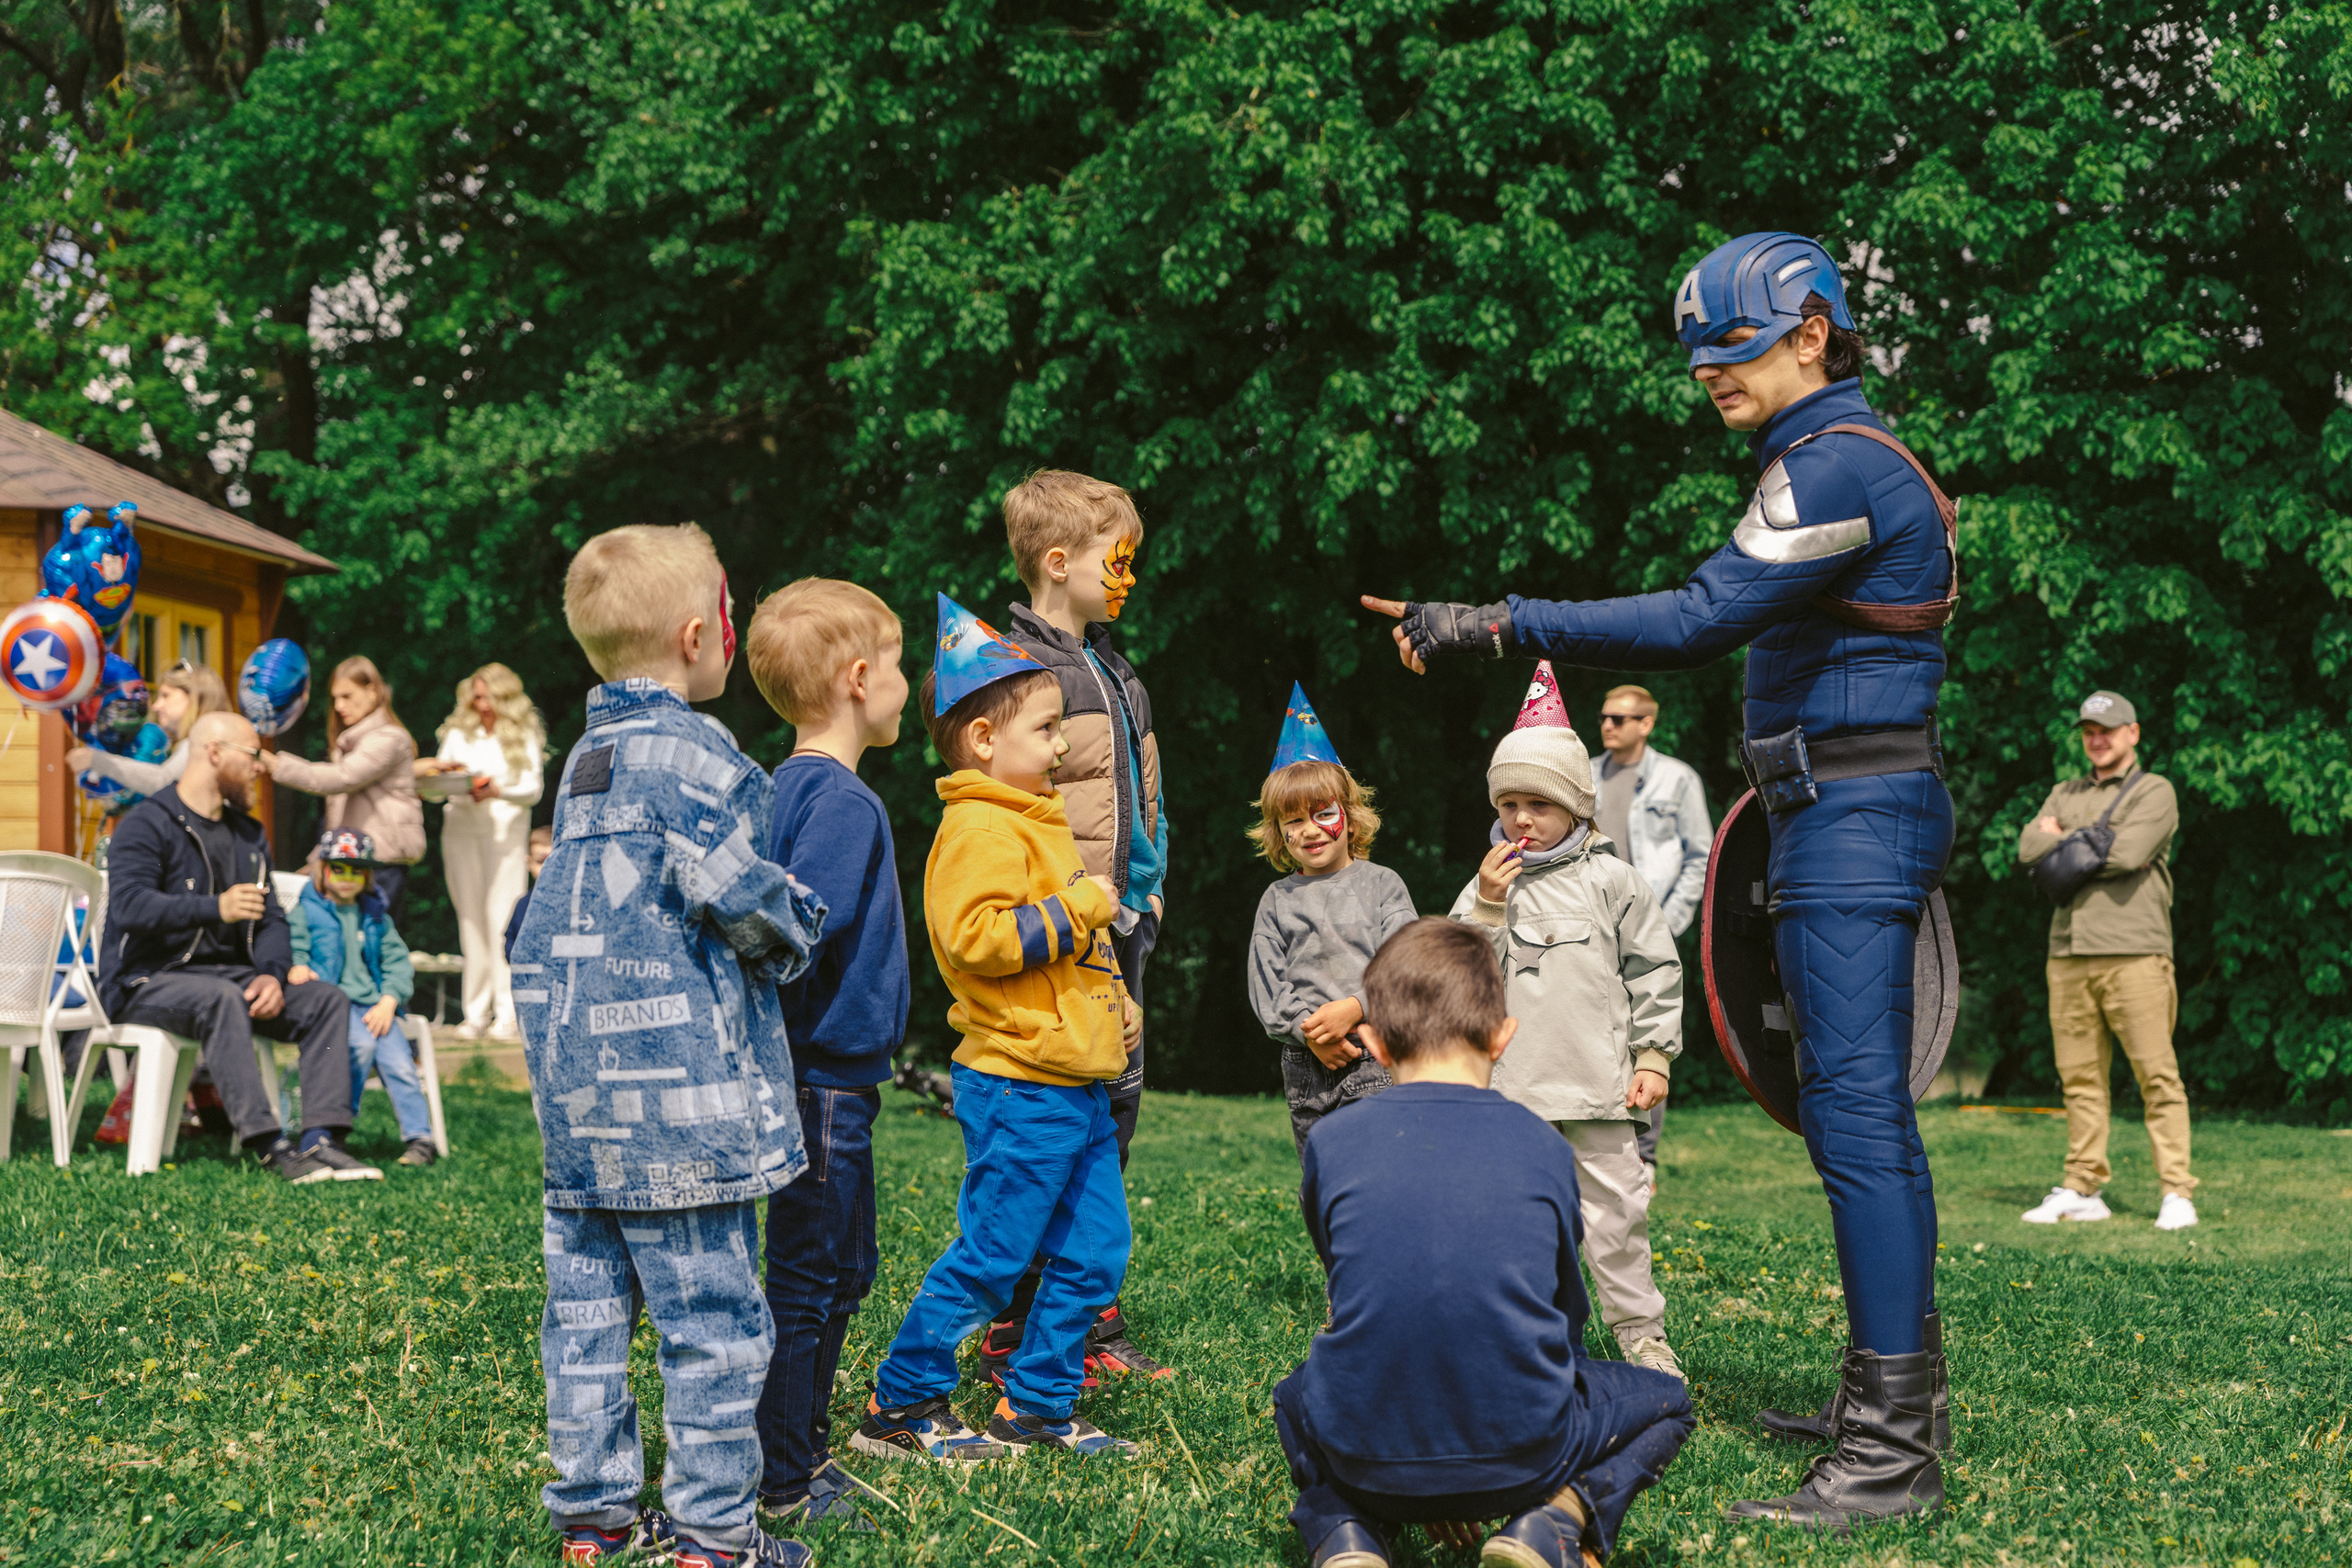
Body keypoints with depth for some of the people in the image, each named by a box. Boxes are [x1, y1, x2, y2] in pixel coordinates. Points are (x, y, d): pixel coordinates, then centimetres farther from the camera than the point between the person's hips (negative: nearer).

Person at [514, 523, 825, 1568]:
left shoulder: (586, 756, 15)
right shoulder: (686, 751, -13)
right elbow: (736, 892, -19)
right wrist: (797, 930, 2)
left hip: (574, 1070, 9)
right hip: (672, 1079, -9)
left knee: (586, 1300, 12)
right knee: (709, 1309, -1)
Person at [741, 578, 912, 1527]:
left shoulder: (790, 789, 11)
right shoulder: (843, 801, -18)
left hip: (829, 1072, 10)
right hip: (827, 1077, -10)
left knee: (842, 1273, 19)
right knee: (808, 1282, 0)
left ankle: (807, 1454, 29)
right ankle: (785, 1484, 9)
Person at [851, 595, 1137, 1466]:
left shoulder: (1033, 821, 19)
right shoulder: (979, 829, -14)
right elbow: (975, 937, -28)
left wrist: (1111, 998, 20)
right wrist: (1078, 909, -20)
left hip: (1073, 1080, 10)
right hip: (1020, 1086, -10)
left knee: (1094, 1254, 11)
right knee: (989, 1254, -3)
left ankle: (1036, 1408, 21)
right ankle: (900, 1408, 9)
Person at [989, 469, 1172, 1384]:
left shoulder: (1114, 671, 18)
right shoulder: (1015, 665, -11)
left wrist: (1145, 900, 17)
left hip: (1119, 932, 9)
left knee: (1113, 1111, 12)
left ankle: (1093, 1324, 22)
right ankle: (1016, 1339, 3)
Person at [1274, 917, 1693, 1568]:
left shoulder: (1330, 1141, 3)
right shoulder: (1544, 1147, 3)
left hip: (1366, 1464, 1)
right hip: (1521, 1458, -1)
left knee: (1296, 1398, 37)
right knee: (1666, 1401, 28)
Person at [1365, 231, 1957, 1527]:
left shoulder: (1838, 464, -14)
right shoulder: (1847, 461, 20)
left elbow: (1699, 618, -24)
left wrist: (1497, 626, -25)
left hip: (1853, 822, -11)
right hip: (1851, 819, 11)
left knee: (1857, 1115, -11)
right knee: (1858, 1112, 15)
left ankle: (1891, 1458, -10)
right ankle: (1897, 1394, 24)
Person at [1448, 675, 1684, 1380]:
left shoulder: (1609, 881, 3)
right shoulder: (1487, 884, 7)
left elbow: (1655, 972, 5)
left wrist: (1653, 1058, 1)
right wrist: (1486, 908, -10)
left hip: (1598, 1083, -2)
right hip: (1511, 1084, 2)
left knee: (1616, 1209, 1)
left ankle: (1642, 1334, 13)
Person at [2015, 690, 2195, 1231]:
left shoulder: (2155, 791, 4)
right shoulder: (2065, 795, 21)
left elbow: (2127, 855, -13)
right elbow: (2029, 848, 3)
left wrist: (2065, 840, 1)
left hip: (2133, 952, -5)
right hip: (2069, 953, 5)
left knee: (2157, 1076, -7)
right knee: (2080, 1078, 6)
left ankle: (2177, 1194, -5)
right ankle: (2082, 1190, 11)